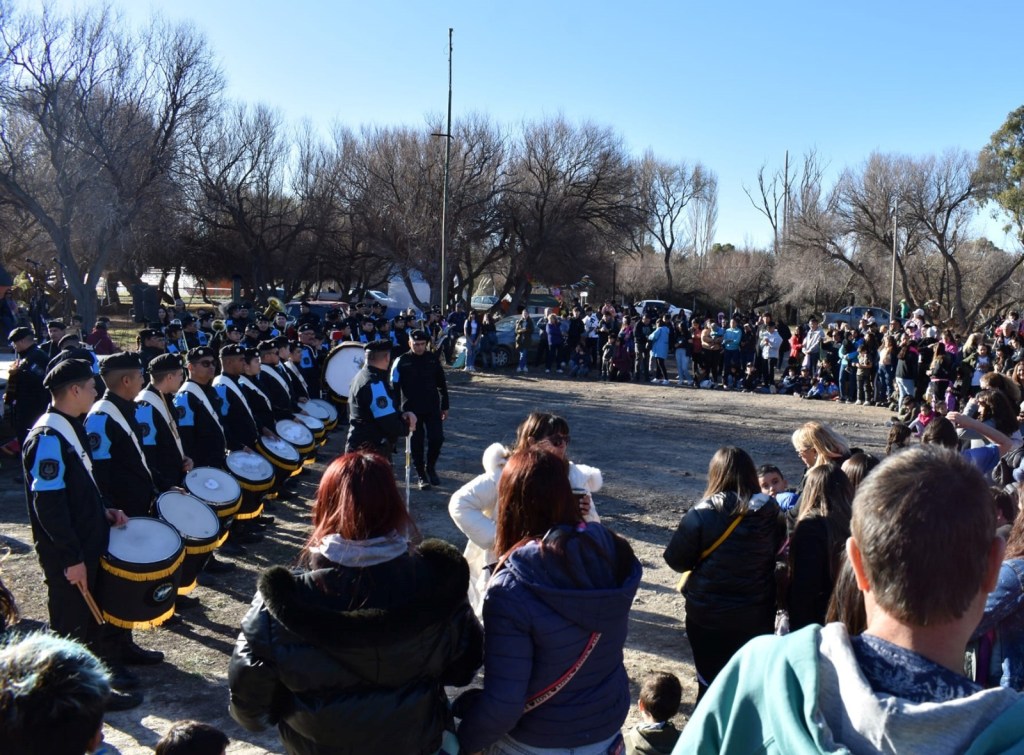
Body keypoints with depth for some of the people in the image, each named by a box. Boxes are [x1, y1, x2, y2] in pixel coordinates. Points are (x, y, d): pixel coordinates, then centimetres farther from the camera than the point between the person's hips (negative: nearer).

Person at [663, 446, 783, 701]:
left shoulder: (701, 515, -21)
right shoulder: (770, 512, -10)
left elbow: (676, 561, -11)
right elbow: (777, 550, 7)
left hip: (708, 614, -3)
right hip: (757, 613, 3)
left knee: (710, 680, 15)